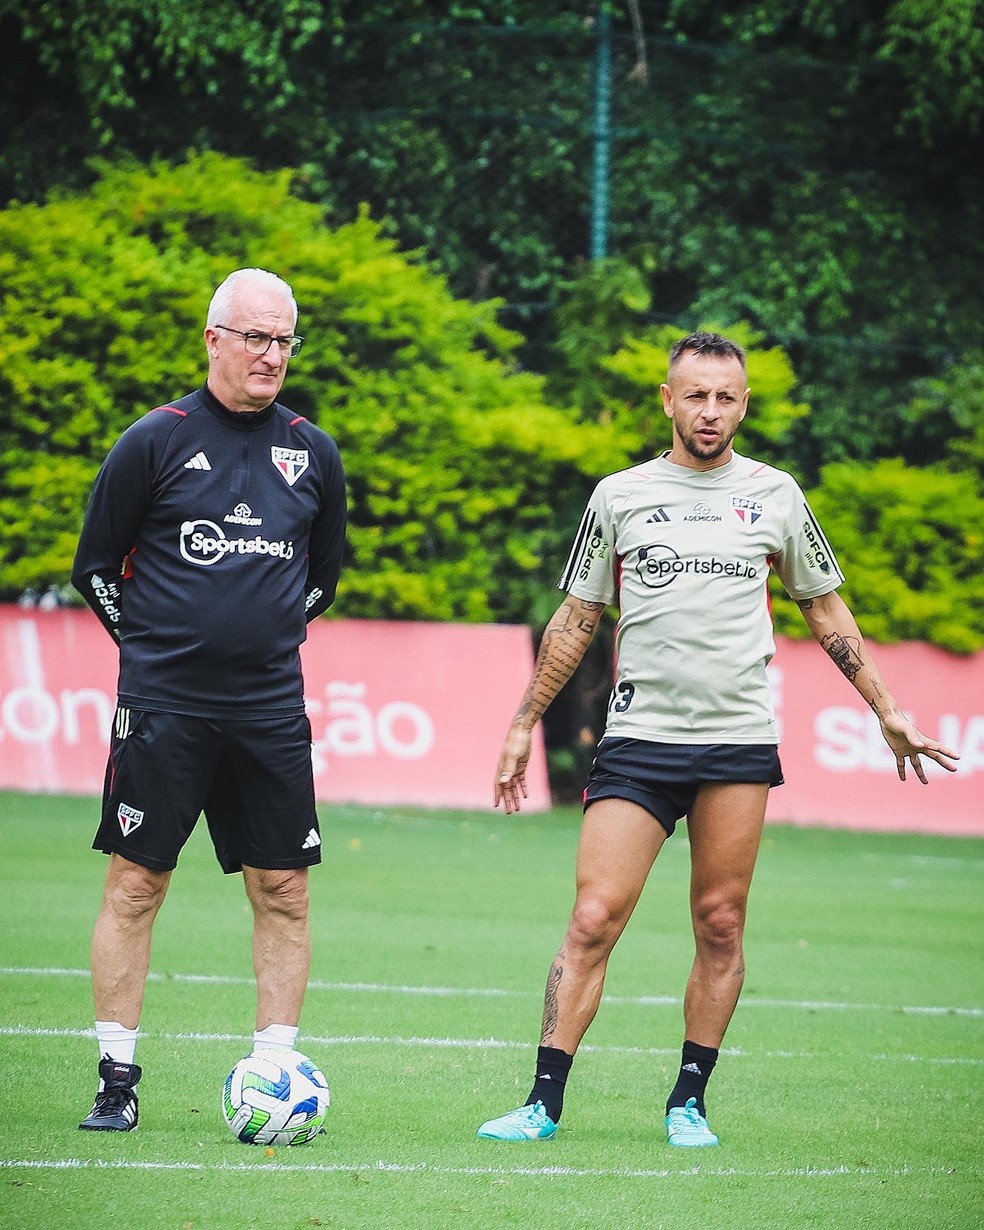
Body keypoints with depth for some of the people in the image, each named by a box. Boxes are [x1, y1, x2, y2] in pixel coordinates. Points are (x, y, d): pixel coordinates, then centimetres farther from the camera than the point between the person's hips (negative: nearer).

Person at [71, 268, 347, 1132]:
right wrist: (151, 640, 3)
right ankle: (117, 1079, 5)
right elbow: (95, 566, 4)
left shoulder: (312, 453, 9)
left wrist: (271, 639, 13)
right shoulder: (156, 442, -2)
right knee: (136, 884, -2)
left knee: (284, 893, 1)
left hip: (270, 707, 3)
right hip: (163, 704, -3)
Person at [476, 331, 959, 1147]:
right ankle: (545, 1102, -6)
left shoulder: (774, 496, 8)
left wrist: (888, 712, 16)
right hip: (637, 741, -1)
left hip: (740, 742, 1)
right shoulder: (620, 497, 6)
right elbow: (575, 620, 14)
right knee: (593, 920, -9)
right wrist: (524, 726, 12)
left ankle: (690, 1101, 12)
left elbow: (827, 610, 18)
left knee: (720, 925, 1)